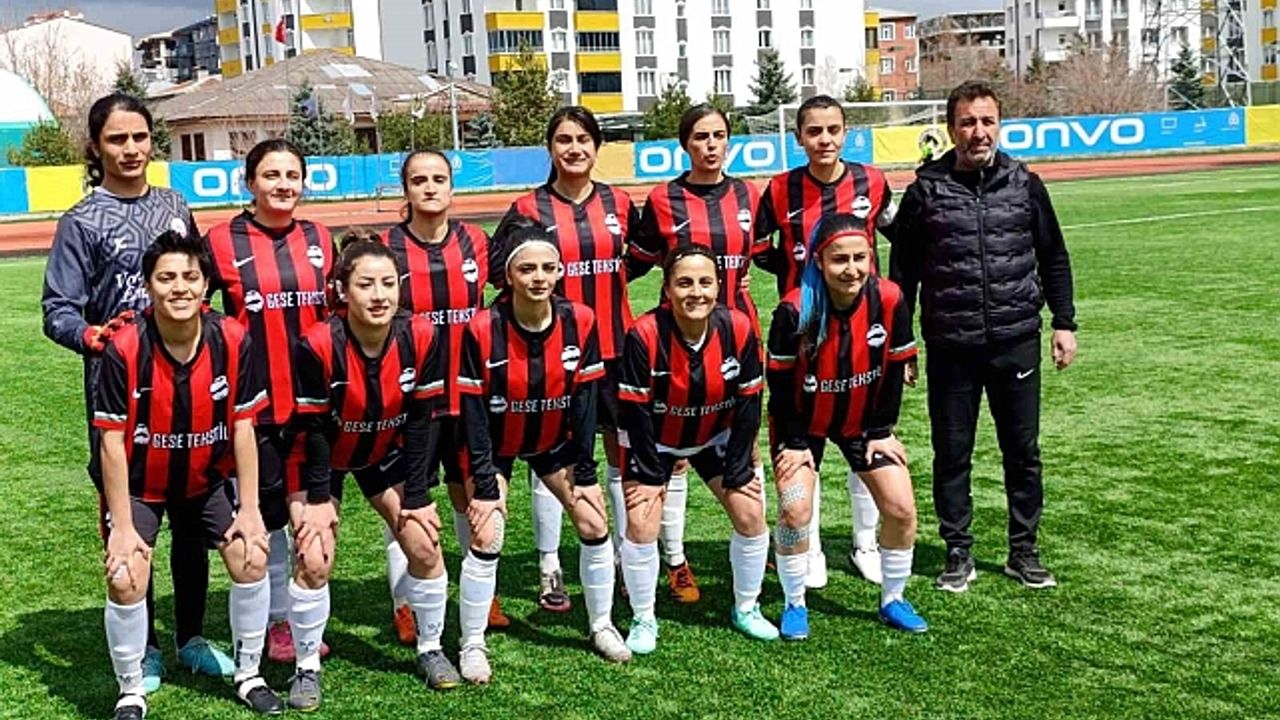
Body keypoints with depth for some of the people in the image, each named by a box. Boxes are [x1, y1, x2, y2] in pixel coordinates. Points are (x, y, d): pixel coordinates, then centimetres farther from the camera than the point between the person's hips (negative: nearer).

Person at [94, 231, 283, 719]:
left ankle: (248, 675, 16)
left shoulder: (232, 341, -18)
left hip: (206, 481, 3)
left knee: (251, 558, -6)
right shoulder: (124, 349, -25)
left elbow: (242, 426, -9)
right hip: (139, 485, -2)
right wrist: (122, 527, -17)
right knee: (126, 580, -16)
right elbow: (112, 441, -18)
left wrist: (249, 509, -9)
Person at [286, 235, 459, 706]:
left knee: (424, 545, -3)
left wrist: (417, 497, -10)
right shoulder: (318, 345, -32)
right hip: (325, 457, -3)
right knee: (315, 559, -12)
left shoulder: (419, 337, -23)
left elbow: (420, 421, -13)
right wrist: (319, 498, -15)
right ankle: (307, 667, 8)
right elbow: (312, 429, -20)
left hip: (386, 455, 3)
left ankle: (430, 649, 20)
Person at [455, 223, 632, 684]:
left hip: (554, 442, 3)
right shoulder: (482, 330, -26)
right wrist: (485, 484, -19)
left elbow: (585, 398, -10)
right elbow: (473, 410, -20)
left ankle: (601, 626, 23)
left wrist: (585, 472, -9)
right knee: (486, 539, -12)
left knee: (595, 525, 2)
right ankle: (472, 645, 6)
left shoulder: (580, 321, -18)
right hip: (496, 446, -3)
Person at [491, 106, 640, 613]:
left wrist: (608, 281, 9)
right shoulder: (529, 209, -2)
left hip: (614, 347, 3)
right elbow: (496, 269, 1)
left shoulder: (619, 204, 7)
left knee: (624, 453, 7)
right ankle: (550, 571, 13)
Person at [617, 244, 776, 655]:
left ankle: (746, 609, 21)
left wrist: (737, 470, -10)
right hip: (654, 440, -3)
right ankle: (643, 621, 7)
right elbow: (635, 410, -20)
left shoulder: (739, 329, -21)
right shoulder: (645, 335, -30)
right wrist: (651, 474, -17)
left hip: (715, 437, 3)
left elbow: (749, 404, -11)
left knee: (752, 516, -2)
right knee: (641, 525, -14)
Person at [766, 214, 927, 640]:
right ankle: (795, 606, 9)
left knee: (901, 508, -2)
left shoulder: (889, 301, -20)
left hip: (862, 419, 3)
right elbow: (780, 381, -16)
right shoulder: (795, 310, -28)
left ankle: (893, 601, 19)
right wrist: (795, 442, -13)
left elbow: (895, 369, -6)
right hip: (803, 421, -3)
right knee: (795, 510, -13)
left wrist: (882, 430, -2)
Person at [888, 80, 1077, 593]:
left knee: (1023, 450, 8)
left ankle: (1024, 552, 23)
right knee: (952, 454, 6)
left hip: (1017, 342, 1)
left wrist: (1064, 323, 8)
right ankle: (959, 553, 20)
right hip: (950, 347, -1)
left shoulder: (1024, 184, 4)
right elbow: (902, 273, 5)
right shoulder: (926, 190, 0)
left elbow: (1053, 258, 13)